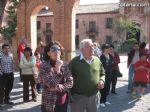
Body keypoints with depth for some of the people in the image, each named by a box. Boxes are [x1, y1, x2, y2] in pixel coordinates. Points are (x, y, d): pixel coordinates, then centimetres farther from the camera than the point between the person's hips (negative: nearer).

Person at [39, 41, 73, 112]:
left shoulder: (64, 65, 1)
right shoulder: (44, 66, -10)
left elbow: (70, 83, -2)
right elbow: (51, 84, -19)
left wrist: (58, 87, -14)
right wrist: (57, 68, -21)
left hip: (63, 102, 4)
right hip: (49, 103, -4)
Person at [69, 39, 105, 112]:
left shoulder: (97, 60, 5)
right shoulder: (74, 62, -8)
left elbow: (102, 74, 17)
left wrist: (102, 81, -4)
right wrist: (70, 95, -11)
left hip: (94, 97, 4)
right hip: (78, 97, -4)